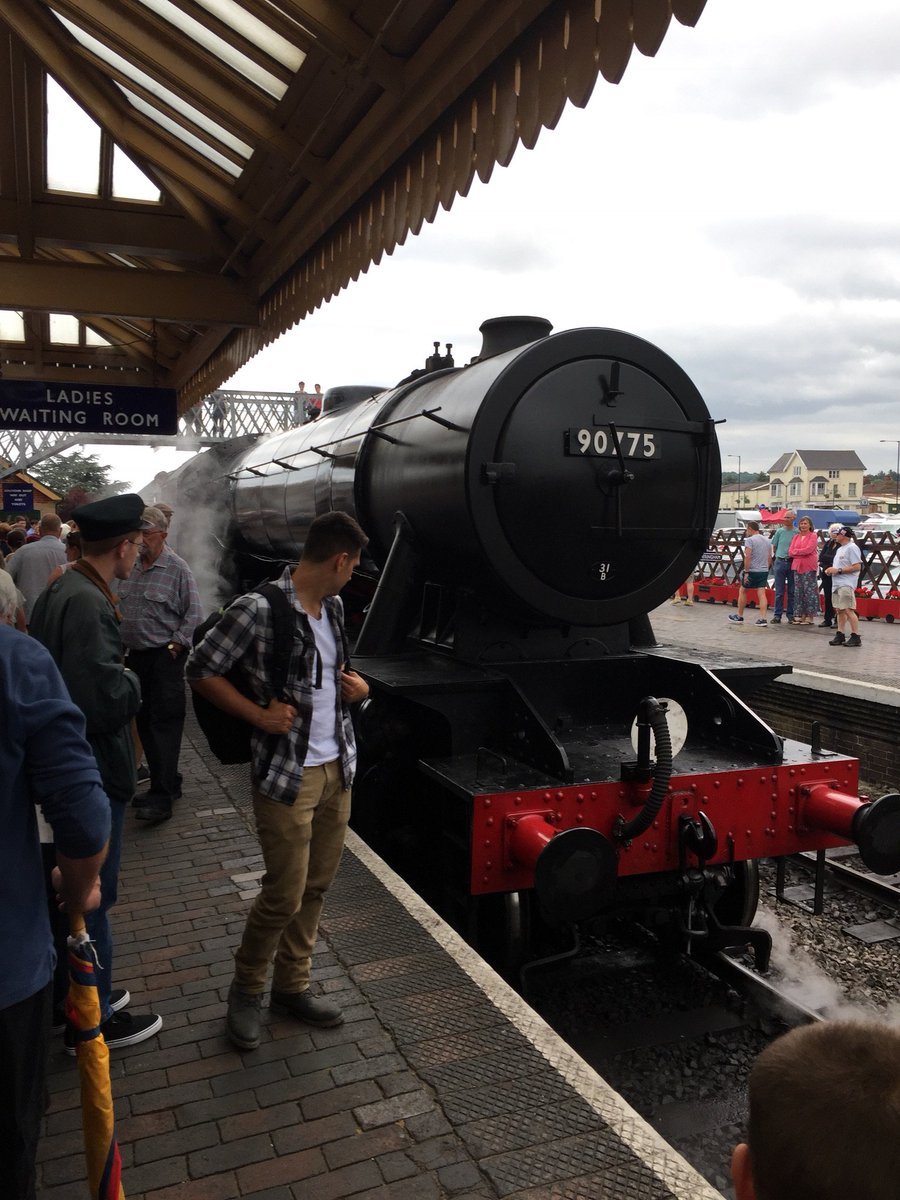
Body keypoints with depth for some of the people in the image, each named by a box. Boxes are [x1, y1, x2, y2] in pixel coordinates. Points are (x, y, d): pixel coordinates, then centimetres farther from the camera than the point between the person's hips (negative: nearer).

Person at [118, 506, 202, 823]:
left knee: (164, 722, -7)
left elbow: (193, 613, -8)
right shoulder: (130, 567, 9)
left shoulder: (177, 568, -7)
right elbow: (119, 609, 17)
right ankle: (167, 783, 26)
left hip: (165, 657, -7)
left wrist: (176, 645, -13)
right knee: (145, 722, 12)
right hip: (136, 655, 7)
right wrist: (122, 643, 9)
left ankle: (162, 797, -6)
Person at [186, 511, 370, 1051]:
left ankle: (292, 985, 33)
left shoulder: (334, 607, 7)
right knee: (285, 895, 1)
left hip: (338, 770, 7)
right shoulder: (259, 610, -17)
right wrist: (260, 715, -17)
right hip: (287, 776, -7)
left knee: (317, 887, 16)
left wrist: (359, 687, 2)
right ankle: (246, 991, 26)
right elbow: (201, 670, -12)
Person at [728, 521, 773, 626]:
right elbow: (769, 558, 14)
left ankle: (739, 616, 17)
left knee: (742, 591, 10)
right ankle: (762, 619, -6)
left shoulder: (750, 540, -10)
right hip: (764, 571, 6)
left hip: (752, 571, -6)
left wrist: (746, 572, -18)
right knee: (761, 594, 1)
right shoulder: (767, 541, 13)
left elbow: (747, 557, -18)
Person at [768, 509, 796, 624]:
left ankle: (790, 614, 13)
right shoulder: (779, 531, 5)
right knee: (779, 591, 3)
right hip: (780, 562, 1)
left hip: (792, 563, -1)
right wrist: (780, 556, 11)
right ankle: (777, 615, 6)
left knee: (792, 591, 6)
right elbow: (774, 547, 14)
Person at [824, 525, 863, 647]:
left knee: (848, 610, -12)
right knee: (839, 610, 10)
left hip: (847, 584, -10)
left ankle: (856, 637, -9)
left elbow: (857, 567, -17)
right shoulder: (840, 549, 21)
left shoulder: (852, 548, -10)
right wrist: (831, 569, 8)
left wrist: (838, 570, -16)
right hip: (837, 584, 10)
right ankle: (840, 635, 14)